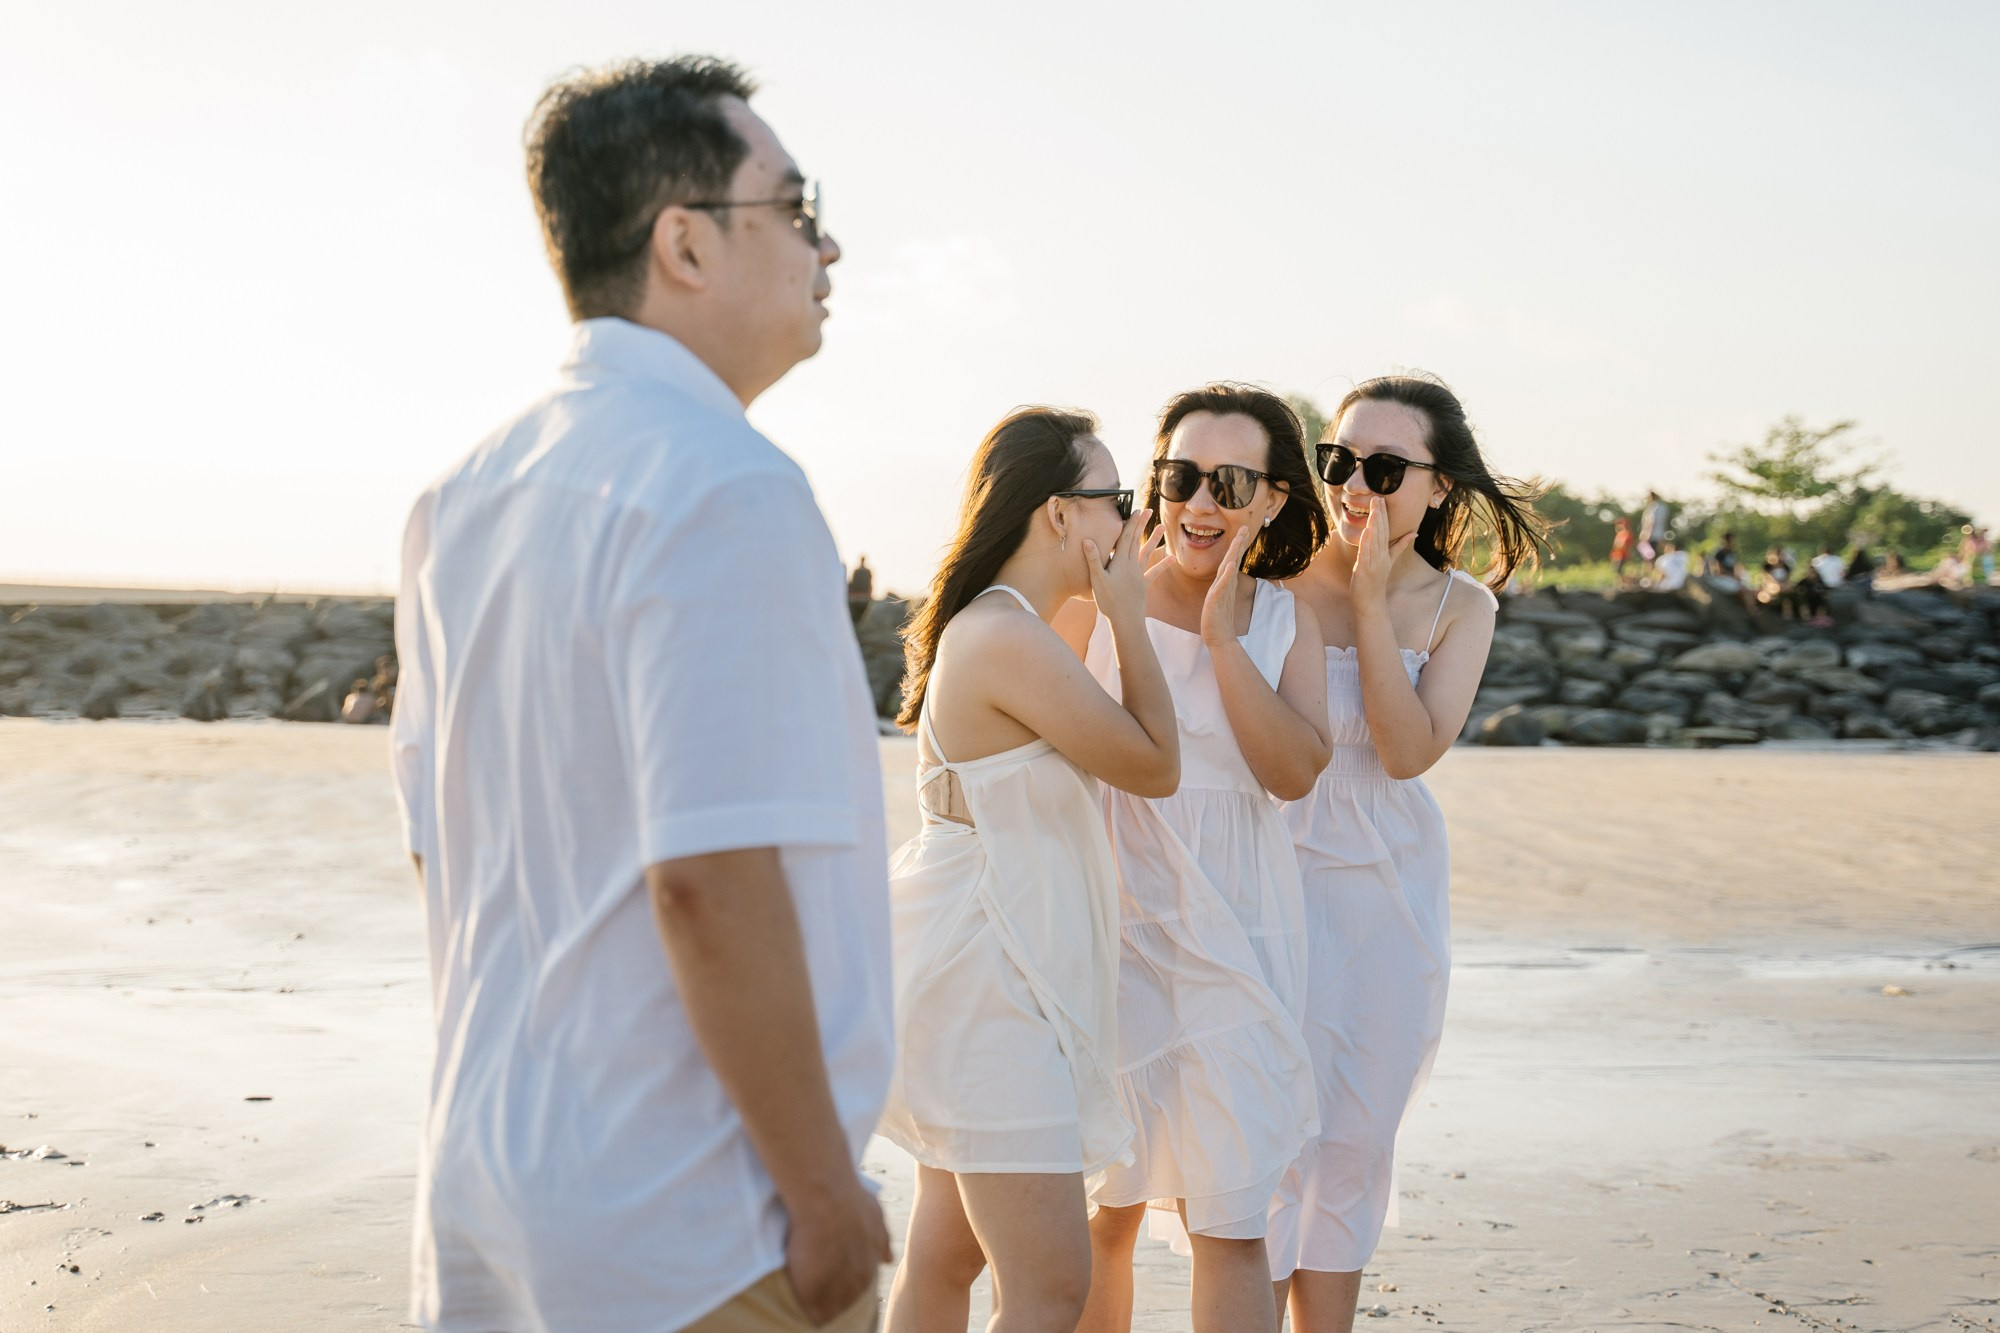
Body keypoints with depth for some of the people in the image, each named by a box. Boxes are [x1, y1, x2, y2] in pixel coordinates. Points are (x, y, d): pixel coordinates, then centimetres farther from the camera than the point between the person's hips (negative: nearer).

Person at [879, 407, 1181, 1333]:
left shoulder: (993, 627, 11)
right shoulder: (1009, 640, -20)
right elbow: (1156, 766, -11)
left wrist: (1111, 605, 21)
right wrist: (1128, 614, -5)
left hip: (988, 971, 11)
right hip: (989, 986, -11)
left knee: (946, 1257, 17)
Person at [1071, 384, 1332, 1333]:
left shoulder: (1285, 623, 5)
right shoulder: (1100, 605, -2)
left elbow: (1295, 772, -12)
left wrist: (1224, 635, -14)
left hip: (1237, 935, 1)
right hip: (1115, 924, -1)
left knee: (1229, 1220, -2)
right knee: (1105, 1208, 9)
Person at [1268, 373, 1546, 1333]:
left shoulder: (1459, 605, -2)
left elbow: (1409, 751, -16)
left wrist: (1370, 602, -19)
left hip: (1391, 895, 3)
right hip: (1277, 882, -3)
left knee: (1356, 1141, 12)